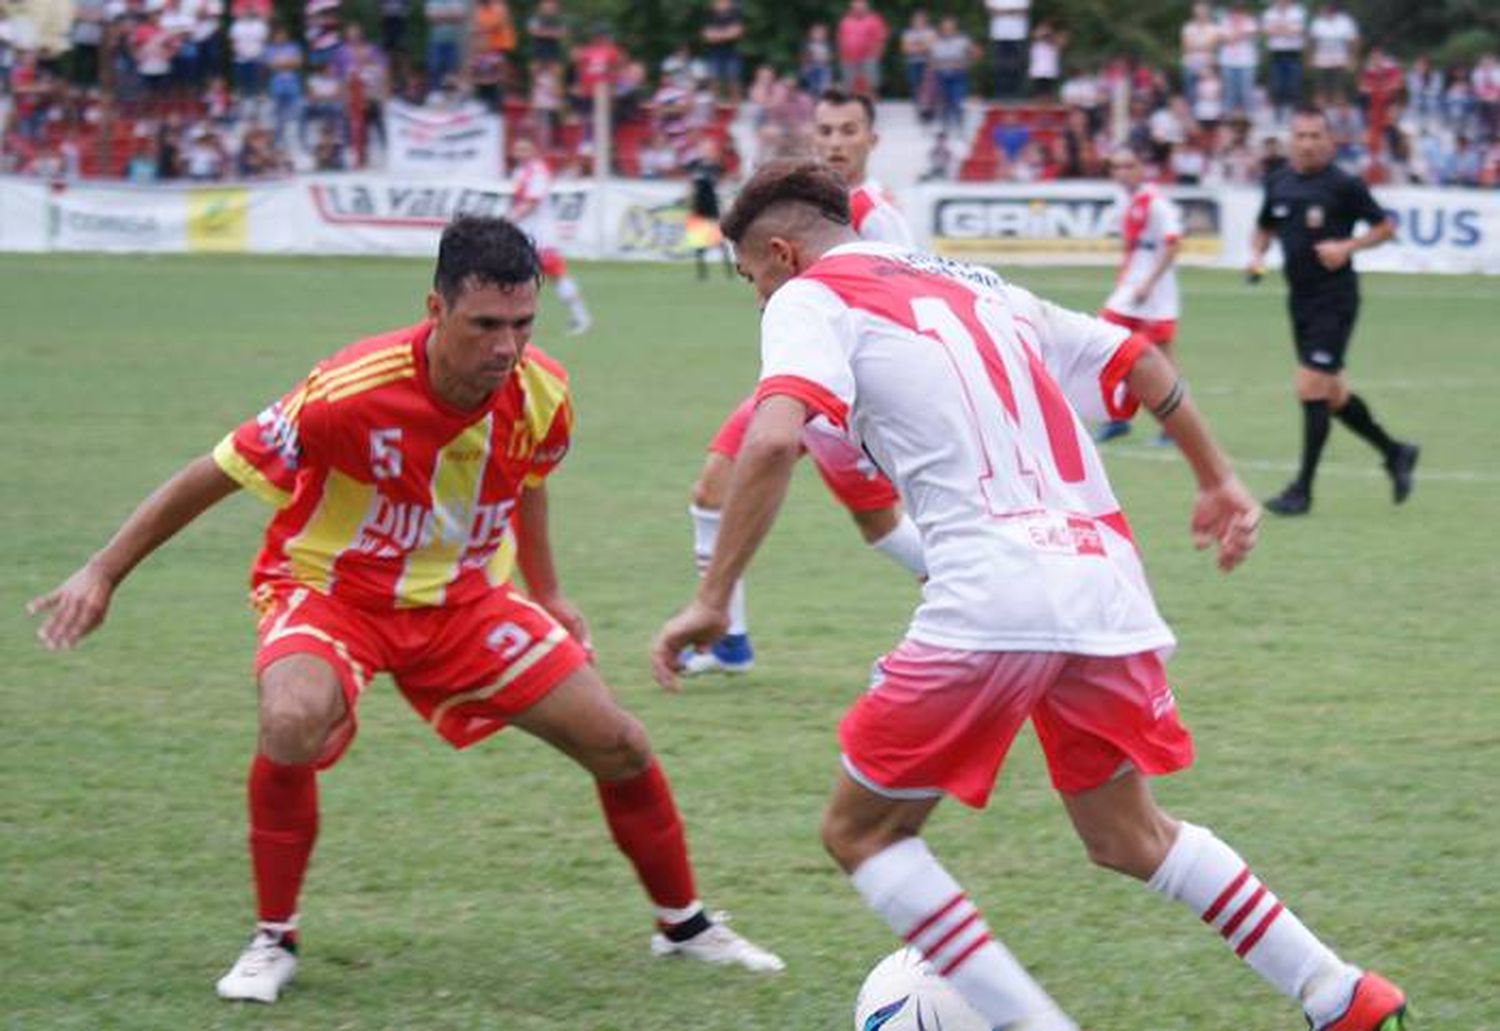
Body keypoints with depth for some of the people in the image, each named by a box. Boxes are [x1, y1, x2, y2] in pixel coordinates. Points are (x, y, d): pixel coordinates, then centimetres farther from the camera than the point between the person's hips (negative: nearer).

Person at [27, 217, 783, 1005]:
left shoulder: (541, 394, -15)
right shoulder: (351, 393, -31)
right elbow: (218, 474, -19)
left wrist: (545, 592, 19)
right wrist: (103, 573, -15)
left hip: (462, 600, 5)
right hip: (329, 589, -4)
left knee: (618, 745, 0)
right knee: (294, 721, -36)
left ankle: (684, 924, 27)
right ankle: (273, 941, -14)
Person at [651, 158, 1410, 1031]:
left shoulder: (811, 298, 5)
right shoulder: (977, 284, 27)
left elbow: (774, 440, -13)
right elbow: (1139, 361, 33)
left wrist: (712, 600, -10)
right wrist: (1218, 479, 44)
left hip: (992, 598, -7)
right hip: (1106, 582, 7)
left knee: (861, 831, 9)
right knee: (1127, 835, 25)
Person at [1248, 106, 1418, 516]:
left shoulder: (1343, 185, -10)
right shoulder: (1278, 183, 7)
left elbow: (1385, 226, -3)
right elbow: (1264, 228, 22)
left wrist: (1348, 246, -17)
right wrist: (1257, 255, 2)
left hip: (1335, 299, -7)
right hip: (1300, 299, 7)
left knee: (1312, 389, -11)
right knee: (1331, 394, 13)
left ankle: (1303, 490, -4)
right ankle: (1395, 453, 33)